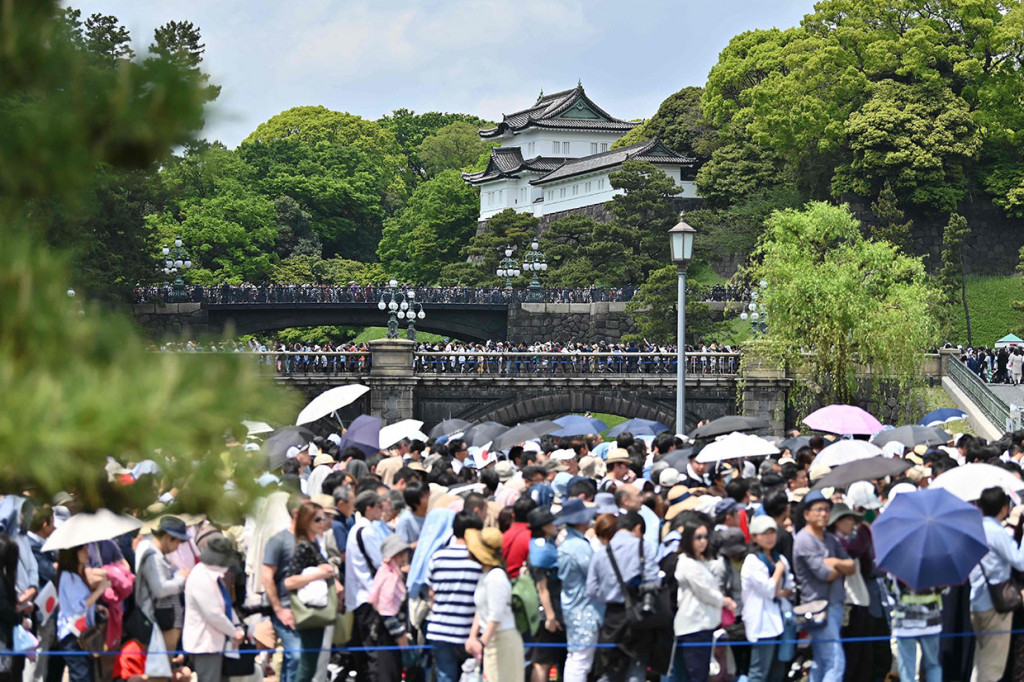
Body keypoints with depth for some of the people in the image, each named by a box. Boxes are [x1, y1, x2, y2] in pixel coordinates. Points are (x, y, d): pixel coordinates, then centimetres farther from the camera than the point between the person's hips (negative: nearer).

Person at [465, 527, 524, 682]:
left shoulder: (496, 577, -18)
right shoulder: (485, 575, 12)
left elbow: (496, 615, -23)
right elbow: (480, 611, 16)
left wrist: (483, 642, -26)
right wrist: (472, 637, 8)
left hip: (503, 639, -10)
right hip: (491, 640, 10)